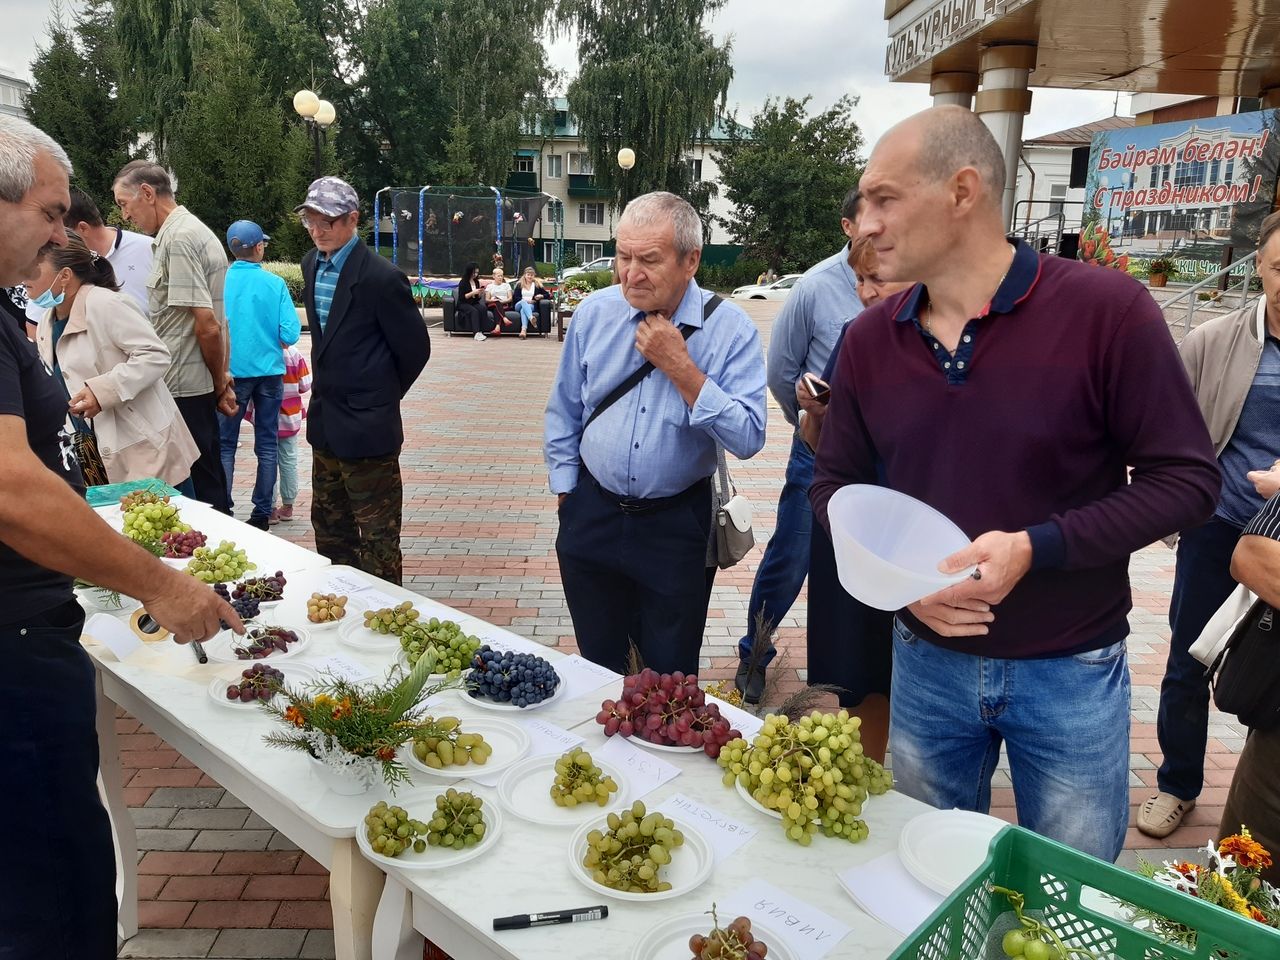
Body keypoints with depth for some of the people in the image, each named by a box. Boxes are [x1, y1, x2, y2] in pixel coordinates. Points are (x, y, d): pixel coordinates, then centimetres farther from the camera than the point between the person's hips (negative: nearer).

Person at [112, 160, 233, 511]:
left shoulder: (178, 238, -14)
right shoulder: (195, 231, 16)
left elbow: (207, 325, -19)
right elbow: (215, 321, 18)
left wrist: (219, 384, -7)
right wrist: (222, 377, 14)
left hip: (182, 389, -9)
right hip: (197, 385, 9)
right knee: (207, 482, 16)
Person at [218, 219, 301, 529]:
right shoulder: (275, 284, -8)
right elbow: (290, 334, -10)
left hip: (231, 372, 0)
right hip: (268, 370, 0)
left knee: (225, 444, 10)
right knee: (266, 445, 10)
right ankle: (262, 512, 15)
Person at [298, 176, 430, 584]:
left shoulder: (380, 277, -18)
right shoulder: (312, 264, 8)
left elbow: (414, 347, -11)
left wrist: (384, 395, 1)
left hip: (366, 428, -9)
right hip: (325, 425, 9)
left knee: (377, 536, 2)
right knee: (328, 527, 21)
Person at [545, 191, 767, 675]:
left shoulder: (729, 329, -13)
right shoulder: (593, 312, -4)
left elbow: (748, 439, -22)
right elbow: (564, 412, 8)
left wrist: (681, 368, -24)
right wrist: (566, 491, 8)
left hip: (676, 526, -2)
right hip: (592, 515, 3)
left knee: (670, 675, 13)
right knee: (597, 668, 19)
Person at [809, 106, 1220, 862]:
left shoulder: (1108, 309, -15)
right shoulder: (870, 340, -2)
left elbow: (1186, 478, -12)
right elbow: (835, 484, 6)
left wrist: (1038, 548, -25)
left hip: (1071, 673, -3)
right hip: (927, 663, 3)